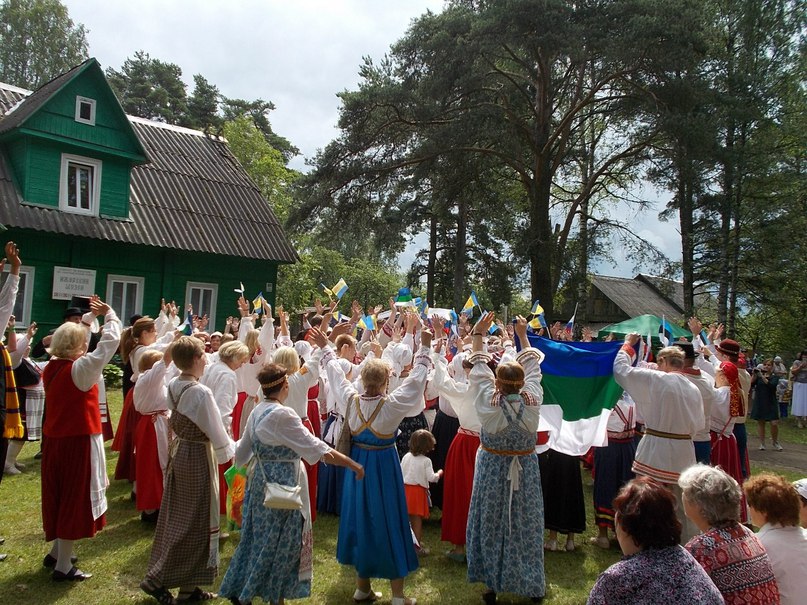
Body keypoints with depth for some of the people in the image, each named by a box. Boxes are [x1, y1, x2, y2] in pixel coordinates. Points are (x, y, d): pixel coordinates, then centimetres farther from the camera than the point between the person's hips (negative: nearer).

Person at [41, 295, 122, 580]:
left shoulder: (51, 368, 3)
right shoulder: (79, 369, -20)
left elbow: (70, 336, 20)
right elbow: (111, 341, -19)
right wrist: (109, 314, -5)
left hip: (54, 439, 8)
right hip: (79, 441, -8)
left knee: (61, 494, 21)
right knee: (75, 497, 2)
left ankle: (56, 551, 35)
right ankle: (63, 565, 11)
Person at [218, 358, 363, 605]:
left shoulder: (257, 412, 4)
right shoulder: (283, 415, -22)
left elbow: (242, 453, 15)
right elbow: (316, 448, -24)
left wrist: (234, 446, 39)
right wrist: (353, 464, -19)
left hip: (260, 481, 8)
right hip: (282, 484, -8)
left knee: (260, 536, 20)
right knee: (280, 541, 7)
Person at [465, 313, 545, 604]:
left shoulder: (489, 402, -20)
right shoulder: (533, 400, -15)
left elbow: (478, 368, -8)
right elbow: (532, 368, 0)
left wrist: (478, 334, 2)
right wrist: (523, 336, 11)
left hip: (493, 468, -2)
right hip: (526, 470, 2)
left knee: (492, 526, 11)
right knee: (526, 525, 15)